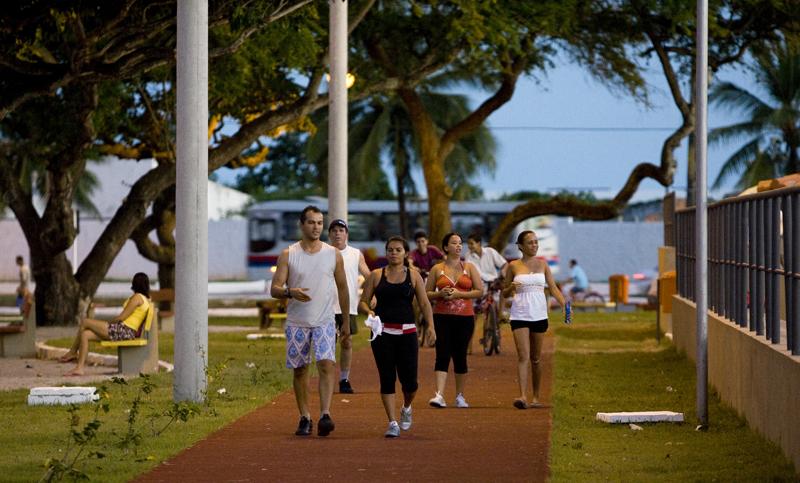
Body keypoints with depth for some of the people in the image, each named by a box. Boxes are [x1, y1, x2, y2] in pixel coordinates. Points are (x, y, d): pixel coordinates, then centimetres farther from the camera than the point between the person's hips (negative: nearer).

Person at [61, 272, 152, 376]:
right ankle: (79, 368, 6)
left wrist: (109, 322, 2)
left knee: (85, 323, -3)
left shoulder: (137, 297, -11)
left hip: (123, 331, -10)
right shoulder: (146, 300, 17)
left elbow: (122, 317, -13)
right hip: (126, 332, 10)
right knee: (85, 334, 8)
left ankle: (72, 352, 7)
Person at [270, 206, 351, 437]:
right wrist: (290, 292, -26)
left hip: (324, 321, 0)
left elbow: (342, 288, 12)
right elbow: (274, 289, -3)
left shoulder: (333, 254, 4)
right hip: (296, 322, 1)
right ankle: (305, 418, 15)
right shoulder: (288, 255, 0)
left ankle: (325, 415, -24)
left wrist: (346, 322, 12)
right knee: (299, 369, 5)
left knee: (326, 364, -17)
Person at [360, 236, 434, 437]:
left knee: (409, 381, -1)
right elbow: (363, 301, 5)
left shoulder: (413, 276, 6)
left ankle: (406, 408, 31)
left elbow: (424, 303, 4)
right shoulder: (376, 275, 6)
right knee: (387, 379, -2)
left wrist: (431, 326, -9)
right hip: (382, 332, 0)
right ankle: (392, 423, 3)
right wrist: (368, 311, -17)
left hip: (407, 333, 0)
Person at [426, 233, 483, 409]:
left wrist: (458, 294, -10)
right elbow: (427, 293, 10)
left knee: (460, 356, 6)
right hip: (442, 317, -1)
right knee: (442, 355, -12)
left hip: (464, 317, 1)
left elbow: (480, 291, 2)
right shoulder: (437, 269, 7)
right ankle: (439, 395, -21)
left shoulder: (469, 268, 8)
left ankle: (460, 396, 18)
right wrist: (441, 293, -11)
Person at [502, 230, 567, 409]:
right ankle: (522, 396, -24)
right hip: (520, 315, -2)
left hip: (539, 315, 3)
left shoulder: (542, 264, 8)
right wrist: (511, 288, -15)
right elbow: (505, 293, 8)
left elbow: (553, 287, 4)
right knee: (523, 356, -15)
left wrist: (564, 303, -13)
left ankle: (536, 397, 19)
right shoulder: (513, 266, 2)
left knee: (536, 358, 10)